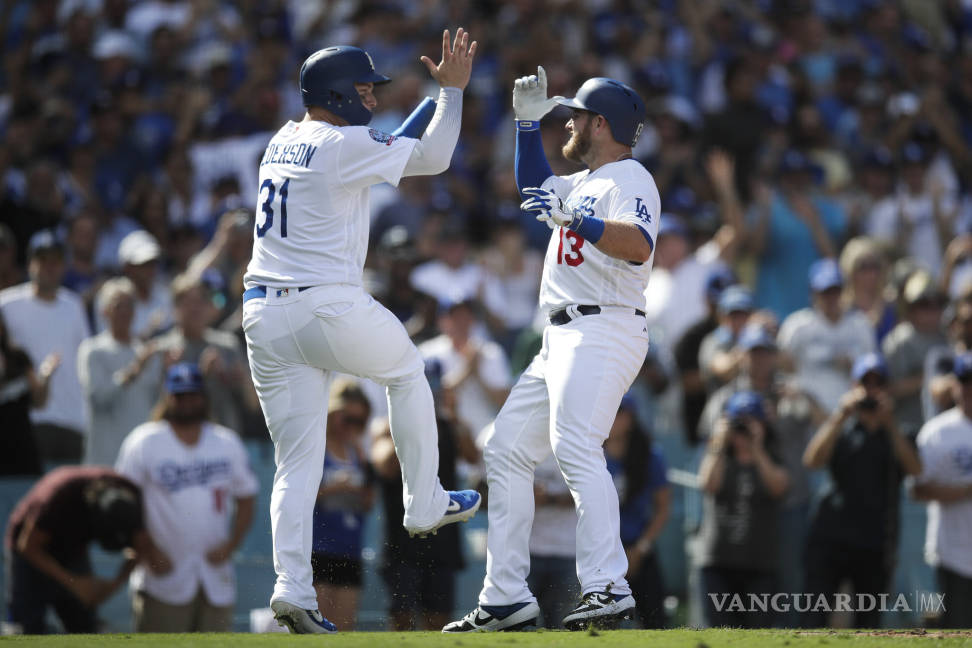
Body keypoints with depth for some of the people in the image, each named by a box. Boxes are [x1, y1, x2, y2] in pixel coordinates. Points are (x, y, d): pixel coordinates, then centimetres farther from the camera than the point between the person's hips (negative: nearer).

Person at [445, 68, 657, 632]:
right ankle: (507, 598, 11)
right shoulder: (587, 182, 22)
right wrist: (529, 123, 30)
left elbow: (638, 244, -27)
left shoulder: (629, 179, -8)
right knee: (506, 451, 10)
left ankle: (608, 587, -37)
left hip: (603, 330, -11)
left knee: (575, 447, -28)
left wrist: (573, 219, -35)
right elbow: (535, 187, 40)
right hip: (563, 341, 11)